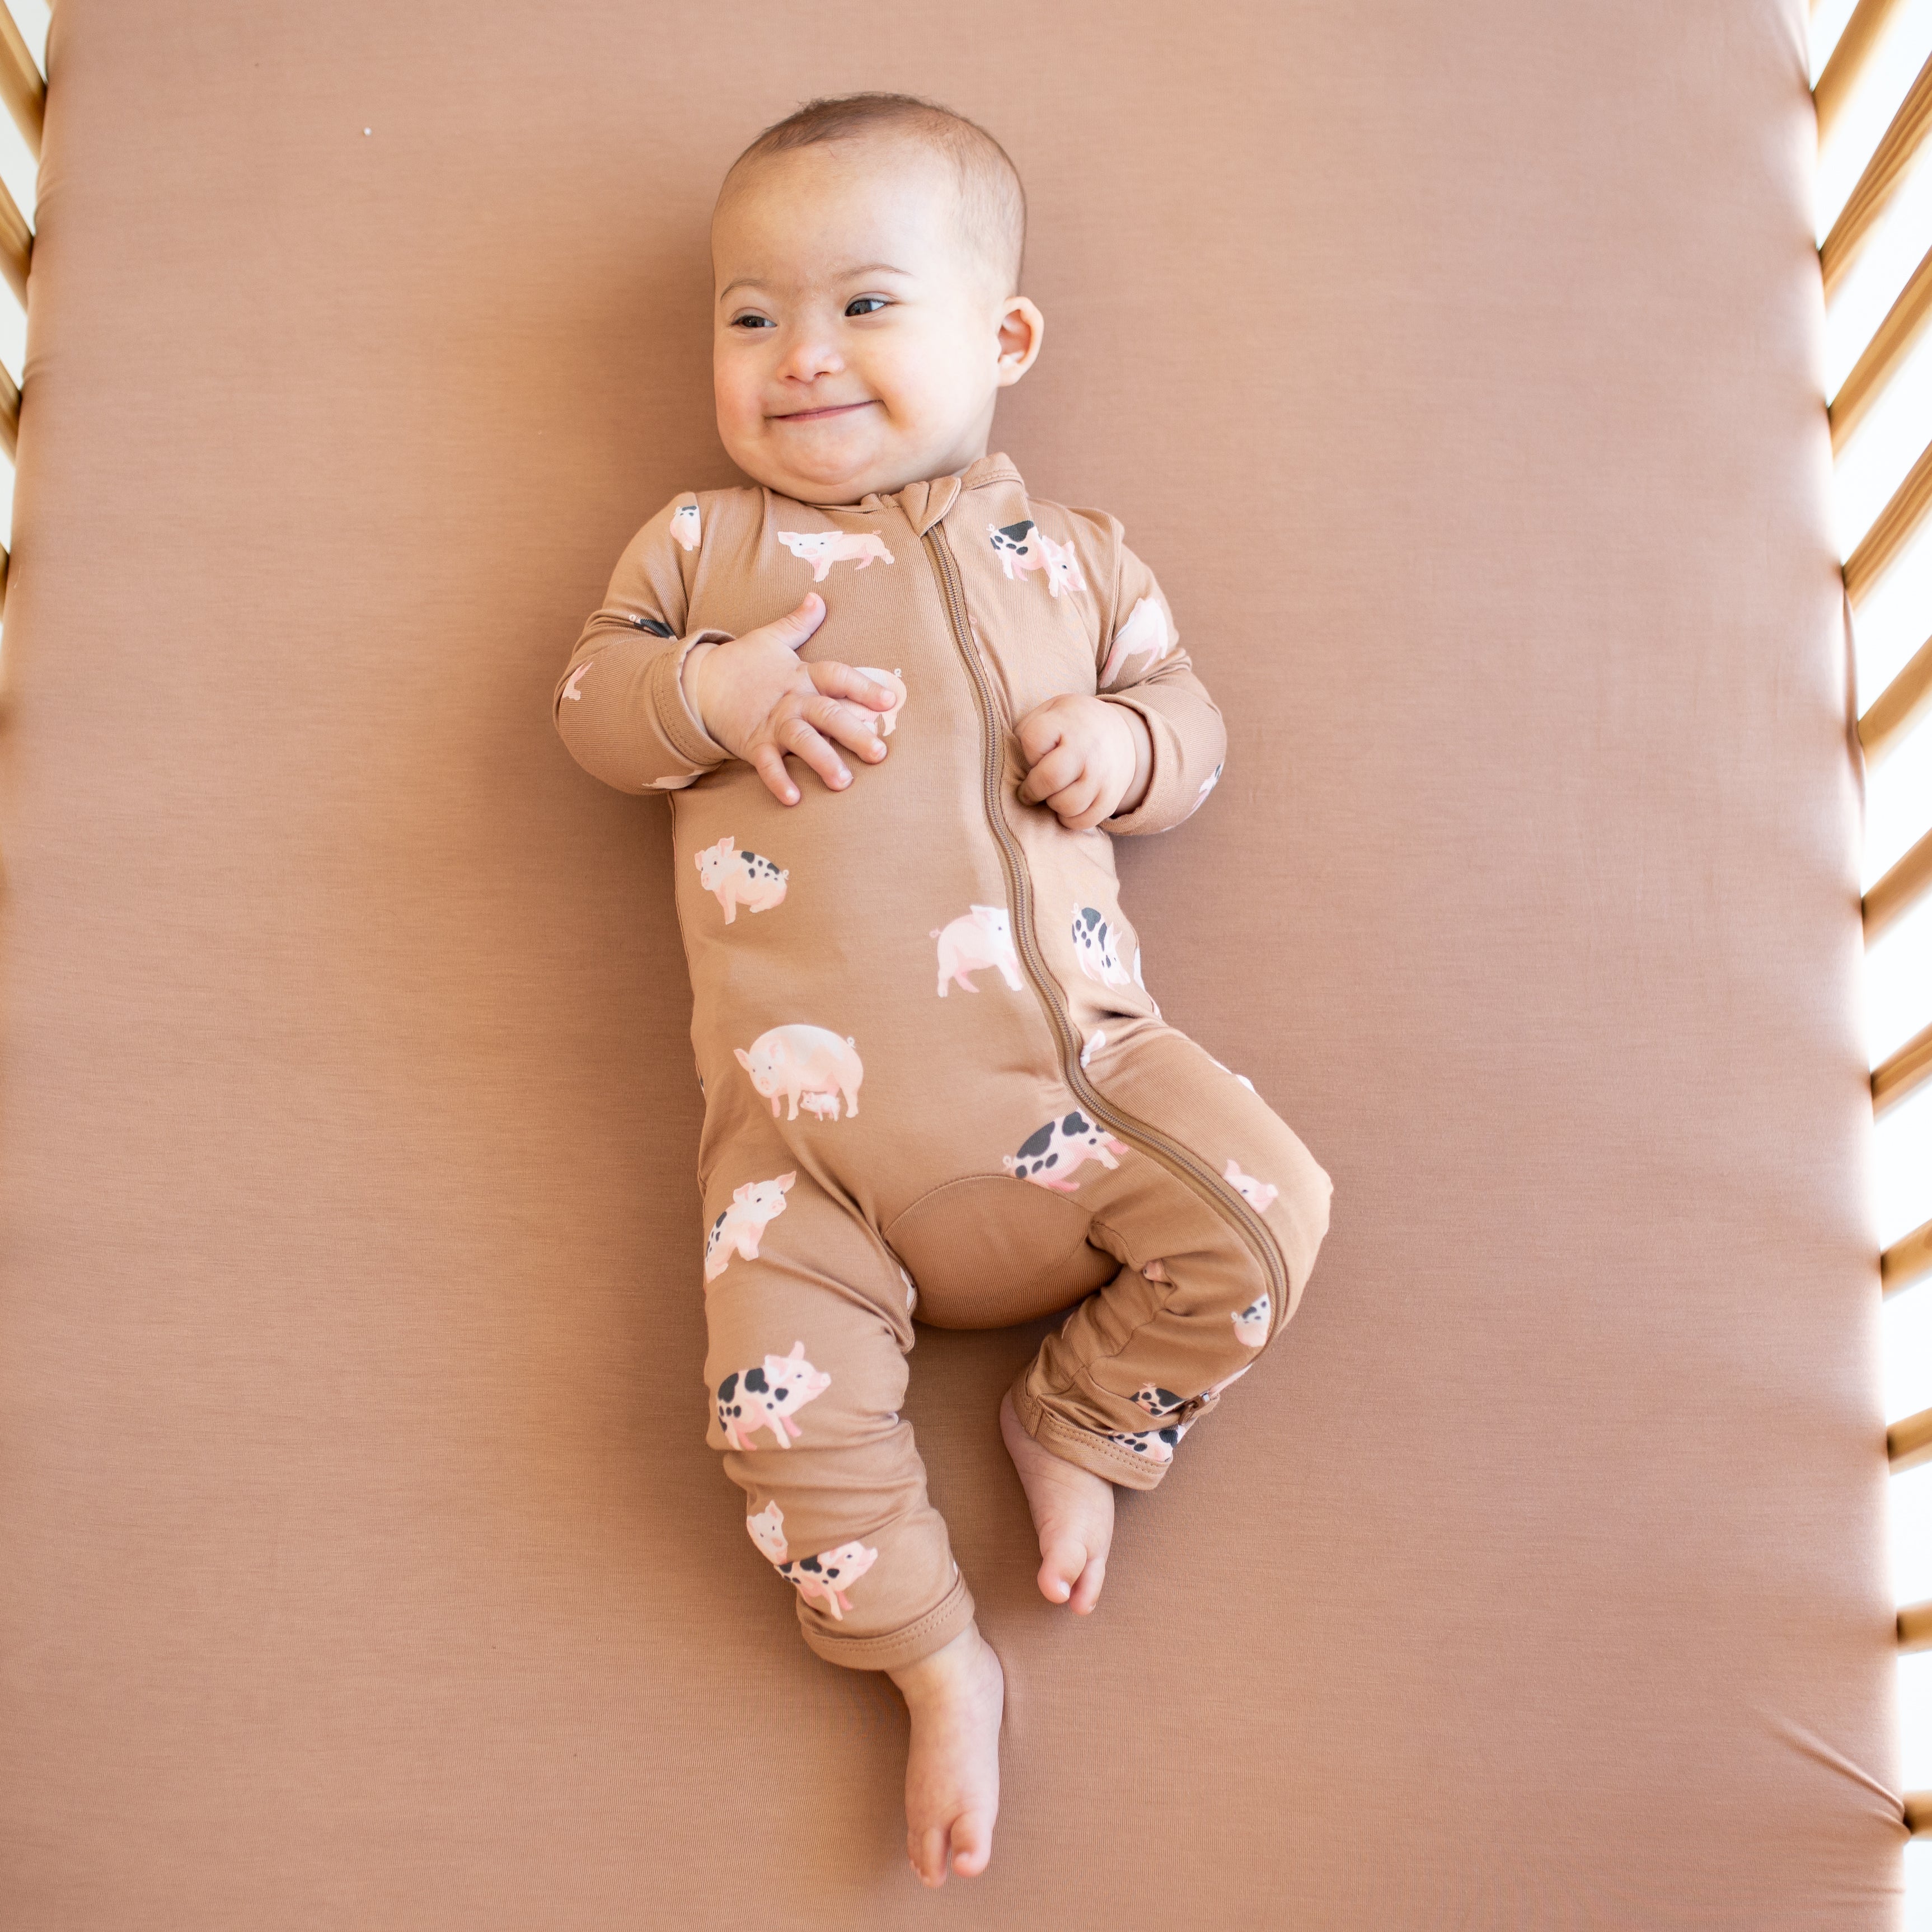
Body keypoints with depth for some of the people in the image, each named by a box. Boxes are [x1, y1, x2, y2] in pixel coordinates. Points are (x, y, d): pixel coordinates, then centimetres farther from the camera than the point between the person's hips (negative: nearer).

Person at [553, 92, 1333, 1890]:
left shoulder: (1069, 555, 15)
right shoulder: (701, 543, 14)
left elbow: (1184, 705, 17)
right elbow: (589, 697, 11)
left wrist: (1127, 746, -7)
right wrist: (711, 690, -10)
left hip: (1059, 1046, 2)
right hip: (809, 1103, -1)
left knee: (1266, 1212, -10)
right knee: (783, 1394, -11)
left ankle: (1075, 1421, 15)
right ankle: (937, 1659, 13)